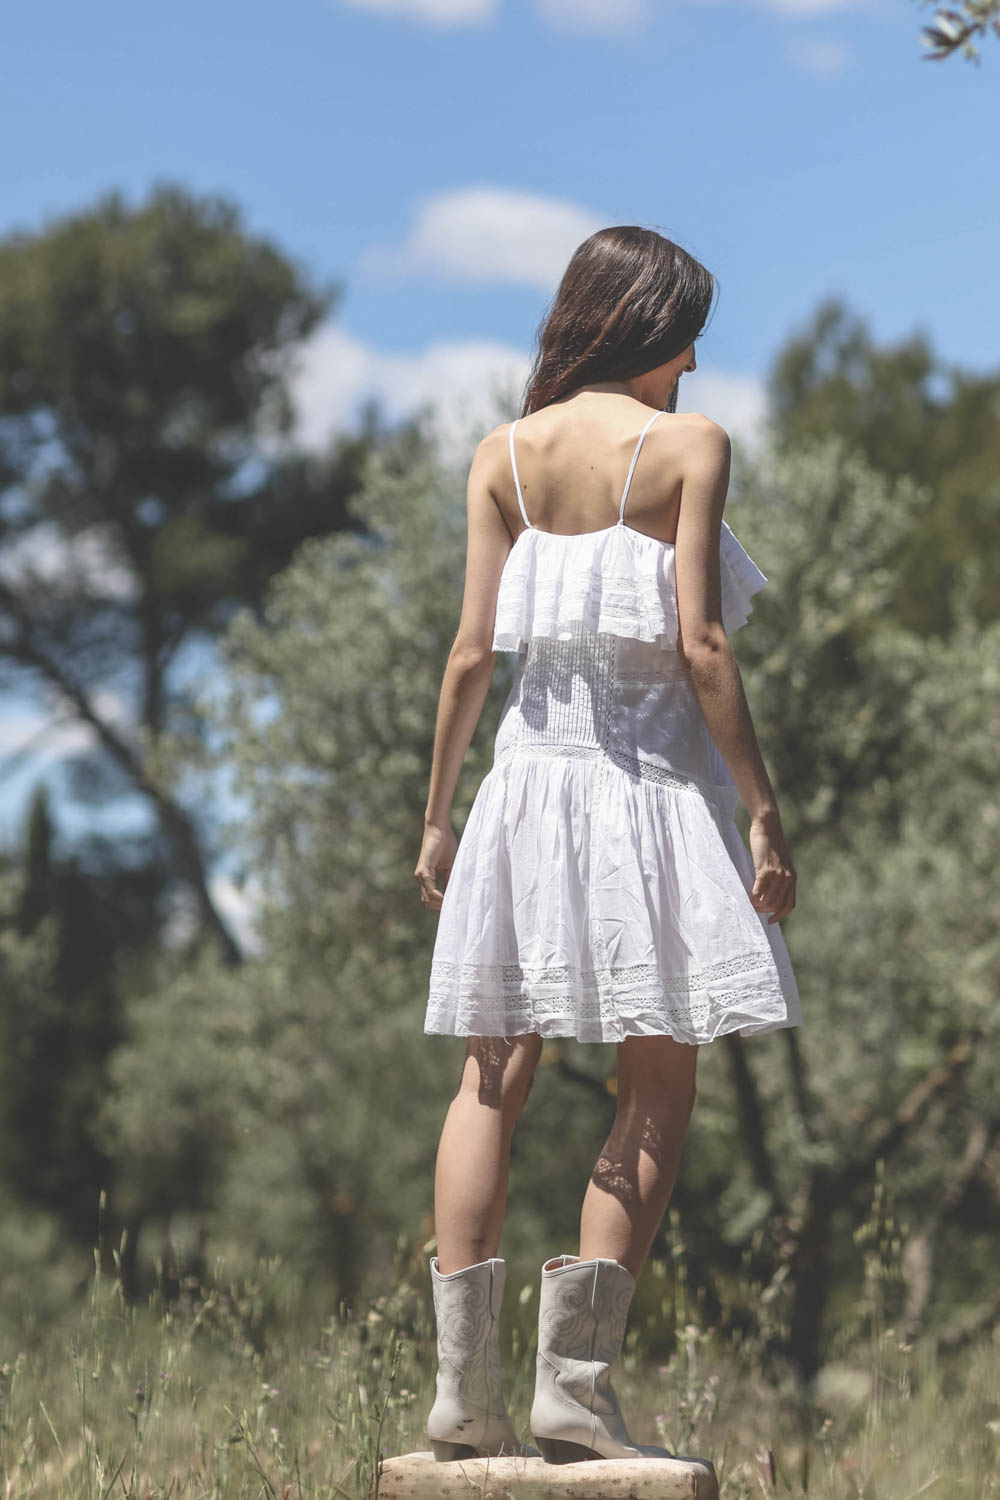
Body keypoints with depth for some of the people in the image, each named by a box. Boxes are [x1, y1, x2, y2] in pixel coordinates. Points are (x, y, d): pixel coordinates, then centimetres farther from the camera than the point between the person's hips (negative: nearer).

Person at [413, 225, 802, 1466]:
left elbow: (472, 648, 2)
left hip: (530, 773, 4)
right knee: (658, 1090, 3)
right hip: (652, 777, -4)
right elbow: (700, 644, -11)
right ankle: (575, 1375, -5)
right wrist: (761, 808, -8)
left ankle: (463, 1381, 2)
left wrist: (436, 811, 9)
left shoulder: (502, 455, 6)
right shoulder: (689, 445, -4)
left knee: (494, 1075, 8)